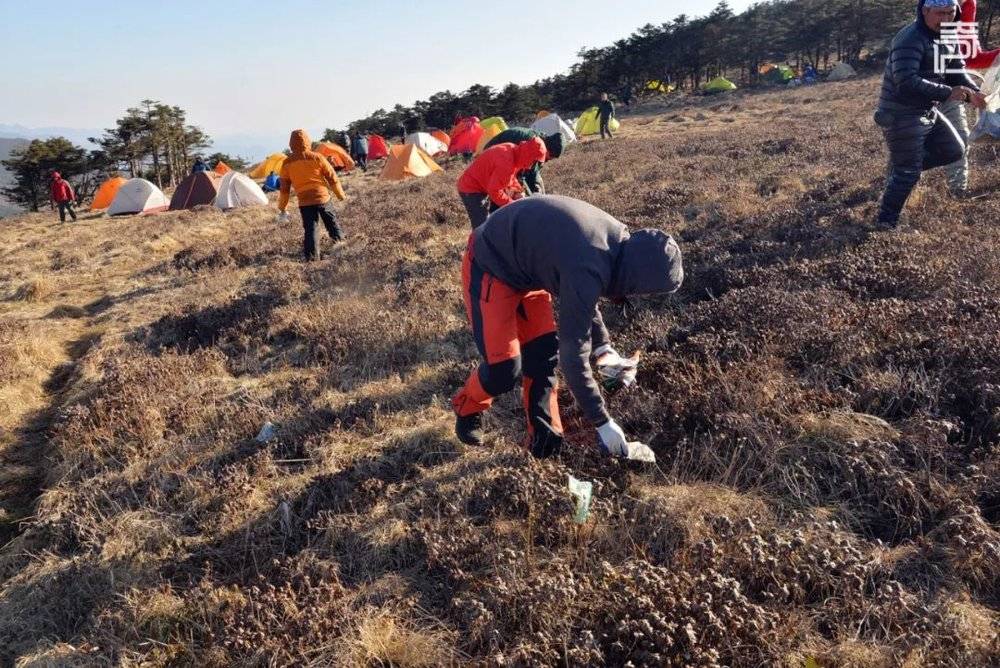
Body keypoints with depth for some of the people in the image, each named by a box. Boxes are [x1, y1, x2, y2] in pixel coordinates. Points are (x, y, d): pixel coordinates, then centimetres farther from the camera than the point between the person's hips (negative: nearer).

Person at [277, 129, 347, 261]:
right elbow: (332, 178, 0)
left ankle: (312, 255, -5)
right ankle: (340, 240, 33)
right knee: (331, 221, 20)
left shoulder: (287, 163, -3)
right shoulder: (317, 158, -7)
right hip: (322, 198, 0)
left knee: (310, 228, 4)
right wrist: (341, 195, 14)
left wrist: (282, 208, 11)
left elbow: (284, 188, 1)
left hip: (304, 202, 0)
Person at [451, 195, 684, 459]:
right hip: (490, 267, -9)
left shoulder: (618, 240, -9)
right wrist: (603, 422, -19)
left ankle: (546, 440, 16)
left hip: (523, 264, 9)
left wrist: (603, 347, 4)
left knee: (544, 353, 5)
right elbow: (573, 356, -29)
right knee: (504, 367, -8)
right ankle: (466, 410, 22)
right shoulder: (587, 270, -36)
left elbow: (584, 301, 11)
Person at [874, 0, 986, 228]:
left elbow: (957, 72, 10)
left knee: (955, 151, 14)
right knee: (908, 172, -3)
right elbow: (907, 83, -30)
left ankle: (902, 162, 23)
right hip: (901, 115, -9)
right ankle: (886, 222, 10)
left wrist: (972, 92, -10)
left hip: (927, 112, 9)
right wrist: (947, 93, -30)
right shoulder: (910, 40, -21)